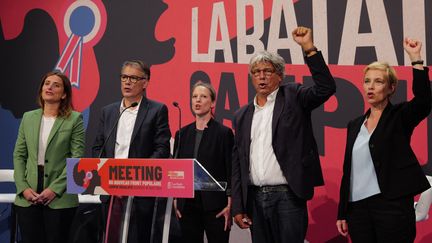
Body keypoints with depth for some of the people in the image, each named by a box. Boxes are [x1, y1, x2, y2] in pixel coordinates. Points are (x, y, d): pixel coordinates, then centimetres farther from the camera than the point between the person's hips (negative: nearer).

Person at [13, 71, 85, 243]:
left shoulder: (74, 119, -1)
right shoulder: (28, 118, 11)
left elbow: (77, 159, -7)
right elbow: (19, 155, 9)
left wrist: (55, 189, -13)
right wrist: (23, 187, -3)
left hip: (60, 199, -3)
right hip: (27, 198, 3)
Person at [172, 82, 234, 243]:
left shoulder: (224, 133, -1)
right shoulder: (182, 133, 11)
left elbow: (231, 170, -4)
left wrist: (230, 204, -9)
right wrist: (175, 200, 7)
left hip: (215, 205, -4)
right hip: (187, 204, 4)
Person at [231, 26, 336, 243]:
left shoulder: (293, 97, 3)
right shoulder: (242, 115, 13)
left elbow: (326, 88, -14)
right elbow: (237, 162, 13)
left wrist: (308, 48, -20)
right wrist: (238, 207, 9)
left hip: (288, 195, -4)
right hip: (255, 198, 4)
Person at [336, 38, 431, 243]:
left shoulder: (400, 116, 1)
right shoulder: (355, 125, 13)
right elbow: (348, 171, 13)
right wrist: (342, 213, 11)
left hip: (392, 206, -4)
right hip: (357, 207, 5)